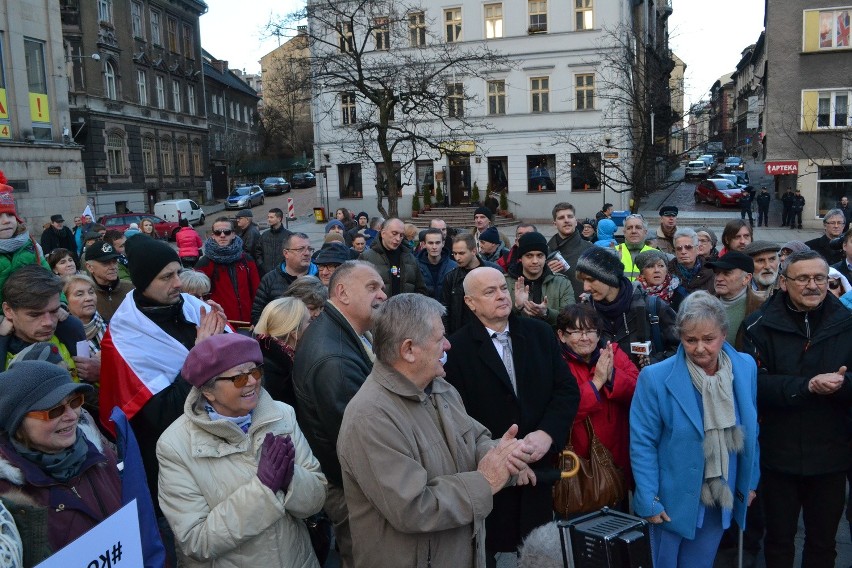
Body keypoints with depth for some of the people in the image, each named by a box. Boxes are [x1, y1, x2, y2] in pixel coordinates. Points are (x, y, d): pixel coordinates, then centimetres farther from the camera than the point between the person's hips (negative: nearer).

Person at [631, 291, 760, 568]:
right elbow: (642, 443, -14)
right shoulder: (656, 378, -19)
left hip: (722, 497, 4)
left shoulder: (746, 368, -6)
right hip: (674, 499, -3)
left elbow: (750, 431, 7)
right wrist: (649, 500, -15)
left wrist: (751, 480, 9)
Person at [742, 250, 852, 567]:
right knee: (779, 539, 16)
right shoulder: (762, 326, -7)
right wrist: (807, 386, -26)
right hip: (779, 455, -2)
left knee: (823, 541, 19)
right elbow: (754, 383, -16)